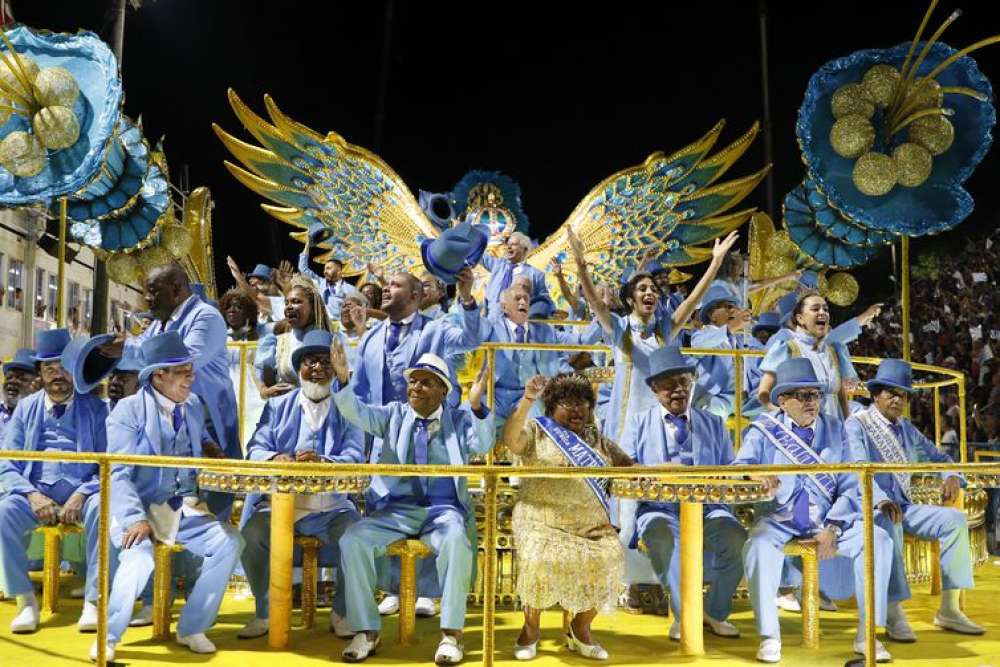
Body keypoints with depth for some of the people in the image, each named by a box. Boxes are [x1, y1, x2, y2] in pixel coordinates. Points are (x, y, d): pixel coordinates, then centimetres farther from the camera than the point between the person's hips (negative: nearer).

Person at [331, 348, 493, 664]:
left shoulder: (459, 419, 10)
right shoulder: (394, 414, 14)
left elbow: (484, 444, -7)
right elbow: (357, 413, 0)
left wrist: (476, 406, -24)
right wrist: (343, 380, -18)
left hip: (443, 510, -2)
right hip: (395, 509, 2)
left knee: (456, 540, -35)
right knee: (352, 540, -24)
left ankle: (451, 632, -25)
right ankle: (366, 630, -13)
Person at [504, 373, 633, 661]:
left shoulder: (599, 441, 20)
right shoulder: (536, 431, 6)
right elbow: (510, 439, -14)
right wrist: (527, 401, -26)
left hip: (591, 525, 3)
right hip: (542, 521, -3)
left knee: (608, 560, -24)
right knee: (540, 560, -31)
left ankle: (581, 629, 1)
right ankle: (531, 627, -3)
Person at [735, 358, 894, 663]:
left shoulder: (835, 429, 6)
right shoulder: (764, 429, -1)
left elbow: (850, 487, 3)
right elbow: (739, 467, -14)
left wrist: (832, 529, -11)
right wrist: (756, 476, -39)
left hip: (831, 520, 3)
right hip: (780, 520, -2)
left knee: (878, 540, -20)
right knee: (758, 545, -33)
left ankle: (867, 634, -8)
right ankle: (769, 637, -19)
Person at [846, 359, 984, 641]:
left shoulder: (906, 428, 20)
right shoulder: (856, 424, -4)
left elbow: (935, 455, 28)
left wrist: (951, 476, 2)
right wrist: (882, 501, -37)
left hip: (902, 506, 7)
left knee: (954, 519, -13)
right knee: (888, 526, -39)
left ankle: (949, 609, -10)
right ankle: (894, 613, -36)